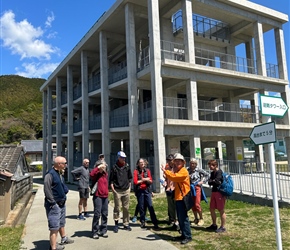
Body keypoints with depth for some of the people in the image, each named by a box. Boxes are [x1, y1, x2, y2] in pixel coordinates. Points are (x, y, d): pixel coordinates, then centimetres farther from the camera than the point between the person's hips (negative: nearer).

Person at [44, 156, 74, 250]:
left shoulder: (60, 173, 9)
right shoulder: (50, 174, -20)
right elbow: (47, 190, -22)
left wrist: (65, 190, 9)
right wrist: (53, 202, -20)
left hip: (62, 203, 9)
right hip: (54, 205, -9)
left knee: (62, 223, 26)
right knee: (54, 227, -3)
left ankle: (64, 238, 43)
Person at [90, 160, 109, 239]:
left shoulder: (105, 174, 14)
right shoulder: (96, 174, -5)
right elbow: (91, 174, -30)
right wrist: (98, 167, -25)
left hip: (105, 196, 6)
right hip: (97, 196, -6)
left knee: (105, 214, 10)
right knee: (97, 214, -7)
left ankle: (103, 231, 21)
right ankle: (95, 232, 4)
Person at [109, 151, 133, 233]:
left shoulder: (127, 166, 8)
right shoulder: (114, 167, -3)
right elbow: (111, 180, -1)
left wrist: (129, 187, 11)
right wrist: (113, 189, -8)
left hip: (126, 190, 3)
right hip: (117, 190, -3)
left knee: (126, 208, 8)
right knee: (117, 207, -1)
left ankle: (126, 224, 18)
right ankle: (116, 224, 11)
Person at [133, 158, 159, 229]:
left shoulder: (147, 171, 6)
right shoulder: (136, 171, -1)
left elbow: (150, 181, 3)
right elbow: (135, 182, -7)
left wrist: (145, 180, -14)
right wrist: (144, 180, -7)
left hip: (147, 190, 1)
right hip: (139, 191, -1)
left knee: (150, 206, -4)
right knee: (141, 207, 4)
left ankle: (155, 223, -2)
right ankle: (142, 222, 17)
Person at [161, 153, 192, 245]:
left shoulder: (183, 171, -13)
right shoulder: (177, 171, 18)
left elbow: (173, 177, -26)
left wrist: (165, 171, -17)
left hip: (182, 197, -10)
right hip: (178, 197, 10)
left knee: (183, 217, -8)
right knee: (180, 218, 14)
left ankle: (188, 236, -2)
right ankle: (184, 234, 23)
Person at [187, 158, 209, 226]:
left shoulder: (198, 170, -6)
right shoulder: (187, 170, -2)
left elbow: (207, 175, 4)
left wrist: (202, 181, -2)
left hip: (197, 188, -3)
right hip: (190, 188, 3)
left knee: (197, 204, -7)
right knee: (192, 205, 9)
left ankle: (201, 219, 13)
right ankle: (196, 219, 25)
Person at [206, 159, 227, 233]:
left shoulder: (219, 172, -14)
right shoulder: (212, 173, 13)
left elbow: (217, 182, -23)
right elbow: (209, 182, 6)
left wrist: (212, 181, -5)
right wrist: (213, 181, -13)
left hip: (220, 192, -9)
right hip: (214, 192, 9)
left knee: (221, 210, -1)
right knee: (212, 209, 14)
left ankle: (223, 227, 10)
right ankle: (214, 225, 29)